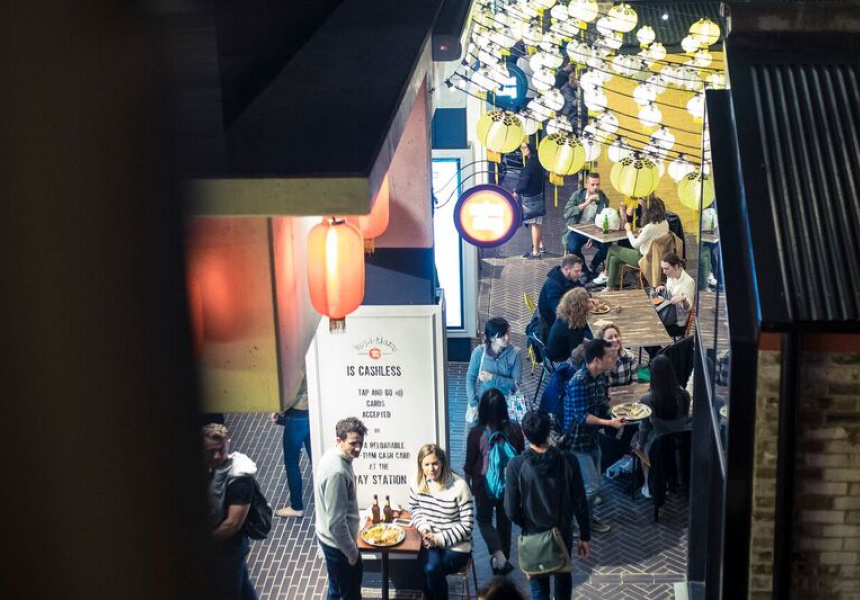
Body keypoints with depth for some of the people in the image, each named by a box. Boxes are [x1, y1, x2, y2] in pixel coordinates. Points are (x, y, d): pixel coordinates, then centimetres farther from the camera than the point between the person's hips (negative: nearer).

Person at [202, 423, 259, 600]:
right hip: (220, 541, 8)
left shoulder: (239, 478, -28)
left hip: (230, 544, -8)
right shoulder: (209, 469, -4)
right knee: (242, 584, 24)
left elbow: (233, 523, -26)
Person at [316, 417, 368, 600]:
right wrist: (351, 552, -18)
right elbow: (335, 523, -30)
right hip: (338, 543, -9)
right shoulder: (336, 471, -33)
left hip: (332, 539, 9)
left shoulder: (335, 456, -1)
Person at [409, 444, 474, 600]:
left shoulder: (459, 486, -14)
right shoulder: (418, 483, -1)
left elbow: (466, 525, -10)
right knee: (430, 566, -31)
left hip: (456, 546, -3)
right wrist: (423, 527, -4)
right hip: (429, 543, 3)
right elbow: (414, 508, 16)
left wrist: (439, 539, -17)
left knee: (431, 569, -29)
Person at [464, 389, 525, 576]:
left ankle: (498, 555, -2)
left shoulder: (476, 433, -20)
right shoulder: (515, 430, -13)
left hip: (484, 483, -2)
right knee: (504, 521, 19)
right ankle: (503, 561, 31)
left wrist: (467, 484, 7)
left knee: (484, 519, 19)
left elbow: (470, 464, -10)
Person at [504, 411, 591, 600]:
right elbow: (580, 504, -10)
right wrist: (585, 536, 3)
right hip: (563, 534, 1)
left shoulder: (516, 465, -21)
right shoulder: (568, 461, -18)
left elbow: (511, 510, -15)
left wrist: (527, 525, 7)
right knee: (563, 578, 26)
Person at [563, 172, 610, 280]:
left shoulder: (604, 199, 2)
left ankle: (592, 268, 4)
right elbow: (567, 212, -14)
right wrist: (585, 204, -23)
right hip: (576, 230, -2)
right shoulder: (577, 195, -1)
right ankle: (585, 271, -5)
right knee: (573, 248, -33)